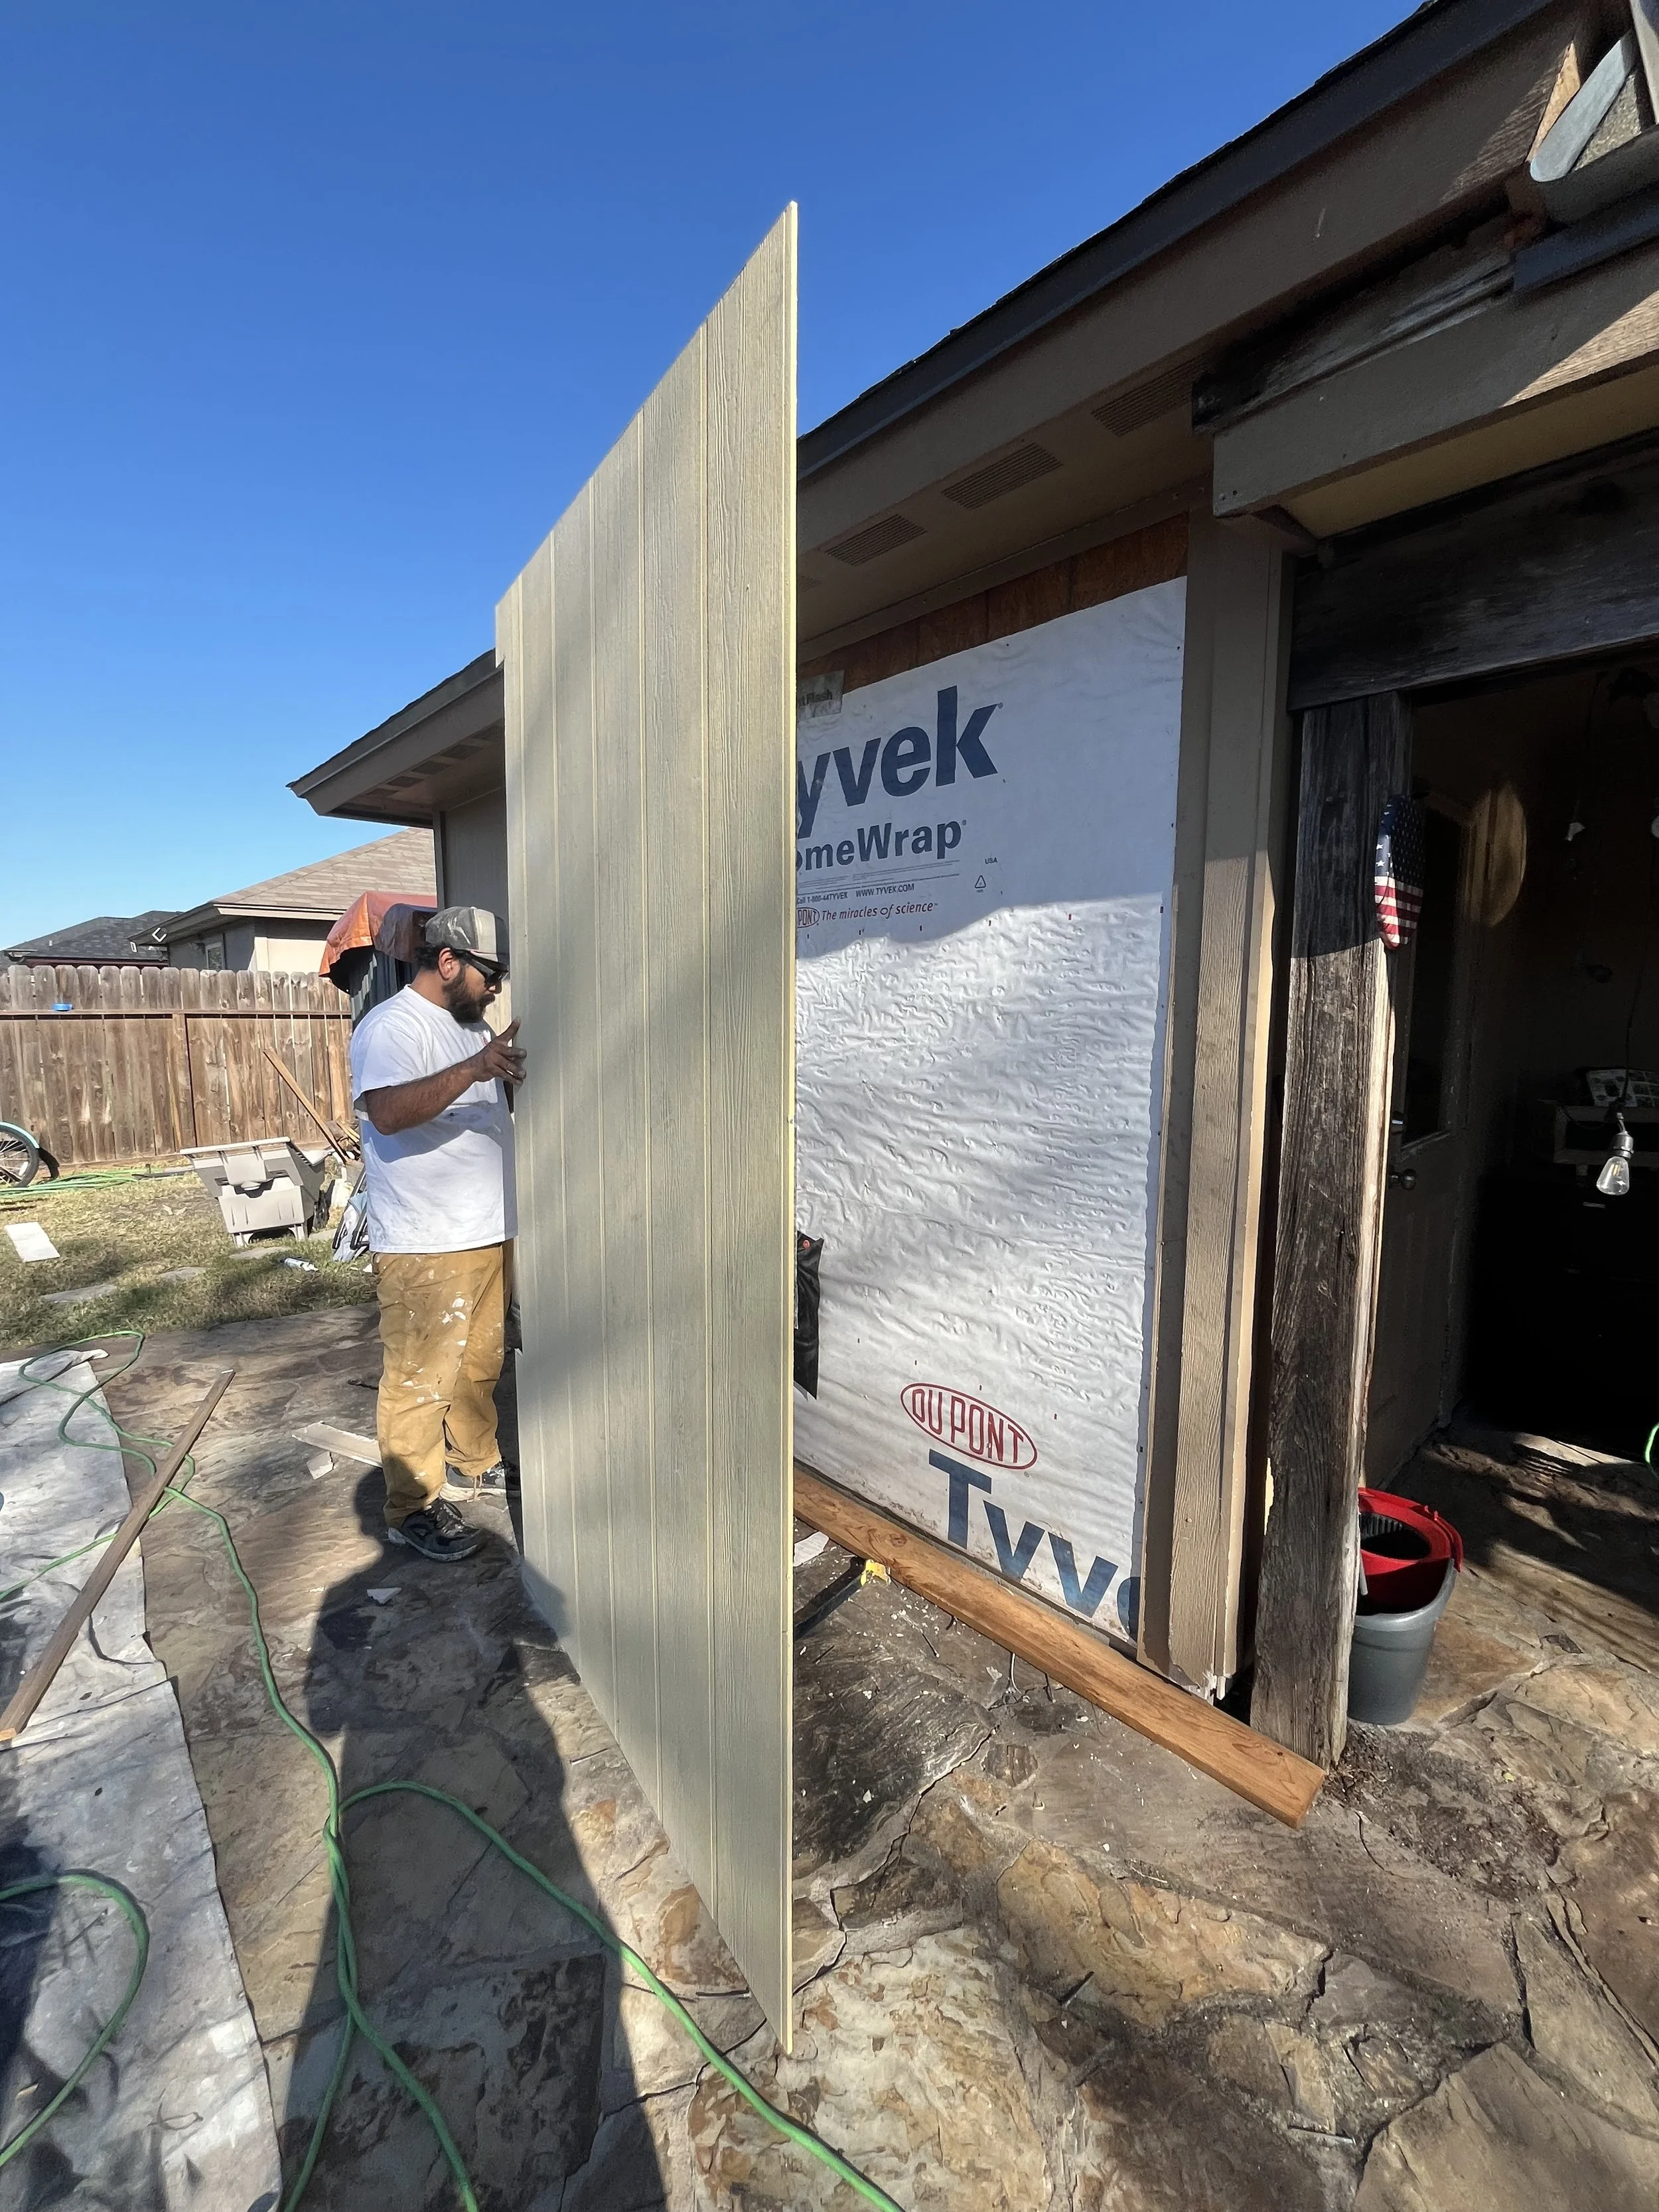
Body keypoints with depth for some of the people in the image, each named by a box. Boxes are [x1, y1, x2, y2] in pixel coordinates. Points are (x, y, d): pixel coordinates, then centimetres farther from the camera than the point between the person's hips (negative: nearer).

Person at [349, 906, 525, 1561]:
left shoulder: (472, 1025, 14)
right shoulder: (391, 1026, -15)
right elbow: (387, 1112, -31)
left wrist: (513, 1073, 7)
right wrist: (472, 1070, -40)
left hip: (488, 1232, 9)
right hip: (423, 1245, -9)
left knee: (480, 1364, 21)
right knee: (420, 1380, 2)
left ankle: (474, 1462, 38)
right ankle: (412, 1507, 17)